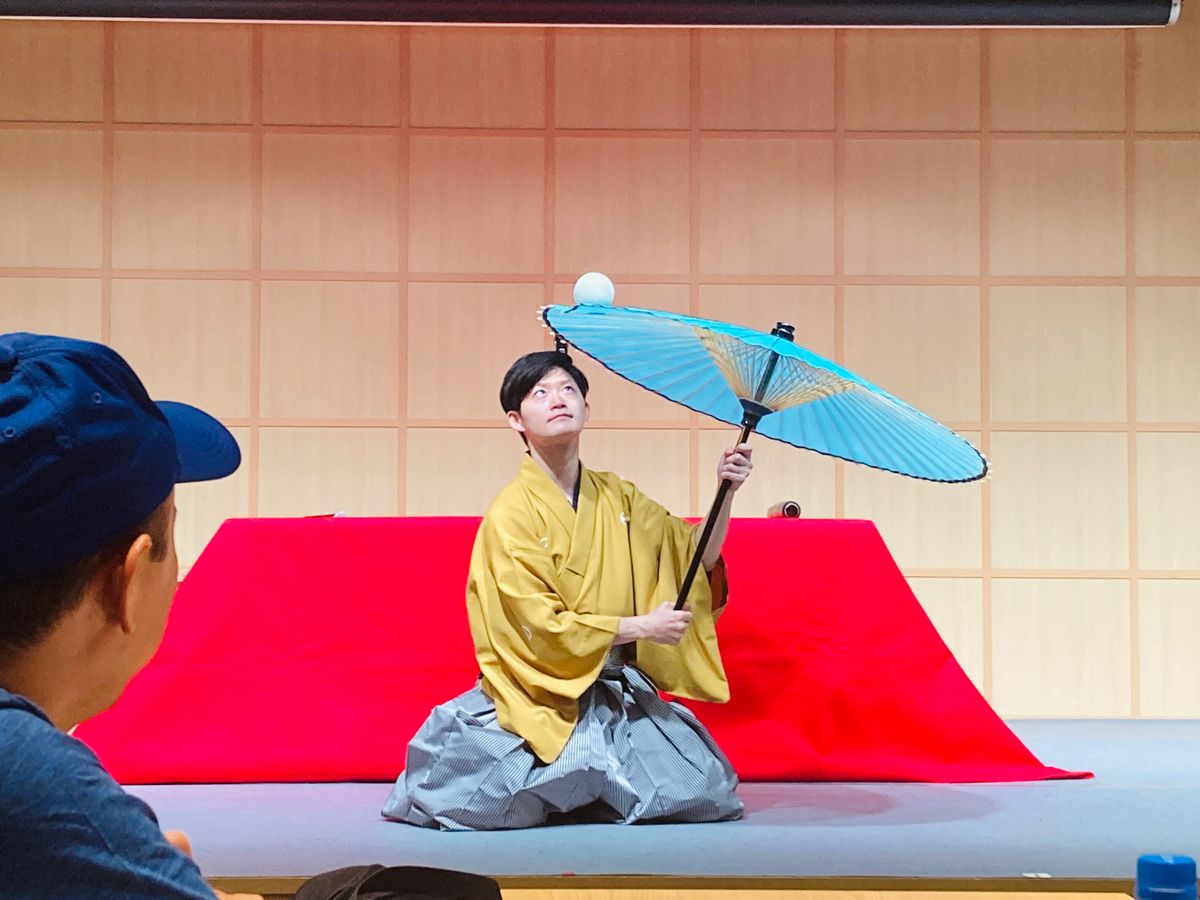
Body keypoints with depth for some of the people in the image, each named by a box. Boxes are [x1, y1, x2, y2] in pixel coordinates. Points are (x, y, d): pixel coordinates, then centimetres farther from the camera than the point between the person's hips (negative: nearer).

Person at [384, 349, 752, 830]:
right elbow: (540, 626, -14)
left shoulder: (616, 497, 8)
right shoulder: (511, 514, -10)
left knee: (705, 791, -14)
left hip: (620, 692, 6)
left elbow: (696, 558, 15)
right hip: (544, 695, -5)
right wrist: (642, 626, -12)